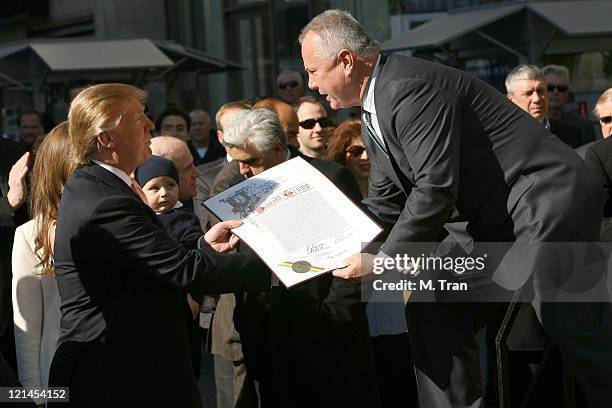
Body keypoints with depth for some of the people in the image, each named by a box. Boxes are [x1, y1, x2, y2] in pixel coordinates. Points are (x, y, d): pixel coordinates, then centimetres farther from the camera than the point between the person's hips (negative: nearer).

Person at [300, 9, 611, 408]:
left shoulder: (409, 86, -19)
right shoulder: (375, 110, 12)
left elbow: (435, 188, -24)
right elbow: (385, 206, 16)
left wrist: (382, 261, -17)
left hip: (544, 203, -10)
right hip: (491, 219, 10)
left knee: (578, 329, -8)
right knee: (433, 313, 5)